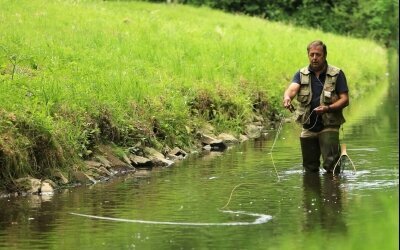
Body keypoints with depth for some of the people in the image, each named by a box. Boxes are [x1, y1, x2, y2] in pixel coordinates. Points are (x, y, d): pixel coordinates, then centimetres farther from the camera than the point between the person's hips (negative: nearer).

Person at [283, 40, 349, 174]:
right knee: (310, 168, 12)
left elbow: (345, 100, -5)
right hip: (308, 126, 4)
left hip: (329, 126, -4)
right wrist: (287, 97, -38)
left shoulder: (337, 74, -2)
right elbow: (292, 88, -13)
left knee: (330, 163, -16)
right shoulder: (301, 74, 6)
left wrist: (328, 108, -24)